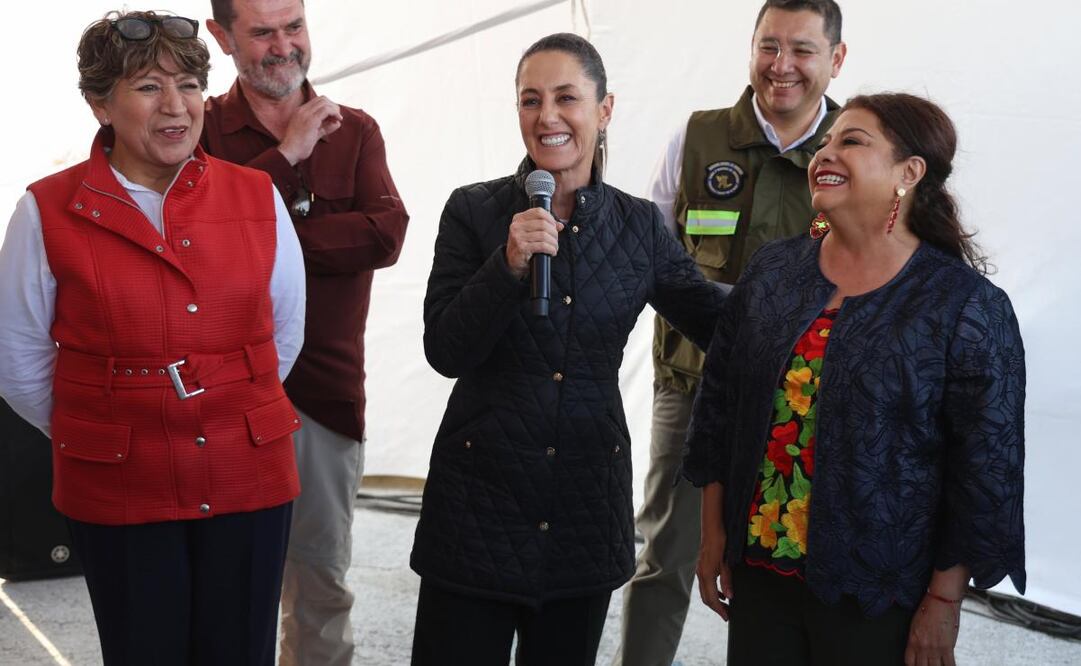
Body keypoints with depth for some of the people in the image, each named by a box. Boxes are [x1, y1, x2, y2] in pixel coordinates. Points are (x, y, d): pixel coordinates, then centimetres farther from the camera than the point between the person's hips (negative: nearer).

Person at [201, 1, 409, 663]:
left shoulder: (355, 130, 6)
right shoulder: (201, 127, 1)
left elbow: (387, 233, -10)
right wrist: (287, 154, -13)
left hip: (326, 386, 2)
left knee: (321, 577, 13)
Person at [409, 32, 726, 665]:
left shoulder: (640, 225, 3)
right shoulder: (474, 211, -3)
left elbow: (730, 324, 8)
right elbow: (445, 351, -9)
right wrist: (508, 265, -22)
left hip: (586, 511, 2)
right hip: (480, 493, -2)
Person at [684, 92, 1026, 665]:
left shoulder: (967, 307, -11)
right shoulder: (772, 272, 3)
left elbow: (986, 465, -10)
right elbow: (719, 403, 8)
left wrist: (945, 599, -9)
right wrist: (713, 535, 7)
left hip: (876, 597, -4)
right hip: (759, 571, 4)